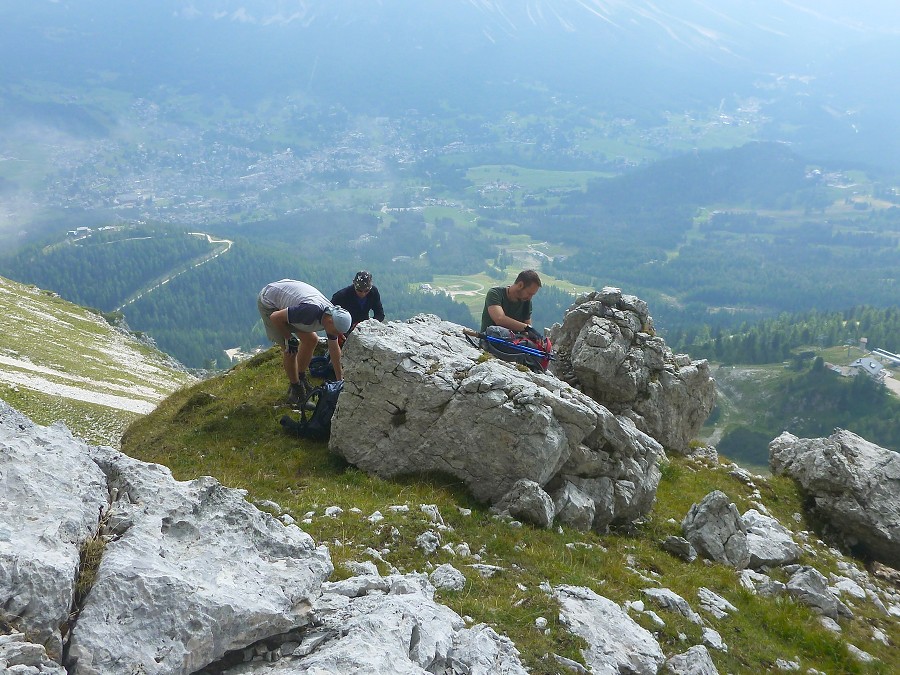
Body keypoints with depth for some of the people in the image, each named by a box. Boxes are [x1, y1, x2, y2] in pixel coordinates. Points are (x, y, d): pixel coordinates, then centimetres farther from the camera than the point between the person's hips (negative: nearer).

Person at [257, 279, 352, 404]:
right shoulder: (311, 310, -40)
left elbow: (334, 349, 1)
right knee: (289, 349, -11)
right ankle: (296, 389, 9)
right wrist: (288, 339, -16)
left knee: (311, 340, 8)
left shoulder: (332, 316, -13)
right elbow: (275, 317, -29)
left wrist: (340, 380, 7)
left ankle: (301, 379, 26)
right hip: (269, 303, -8)